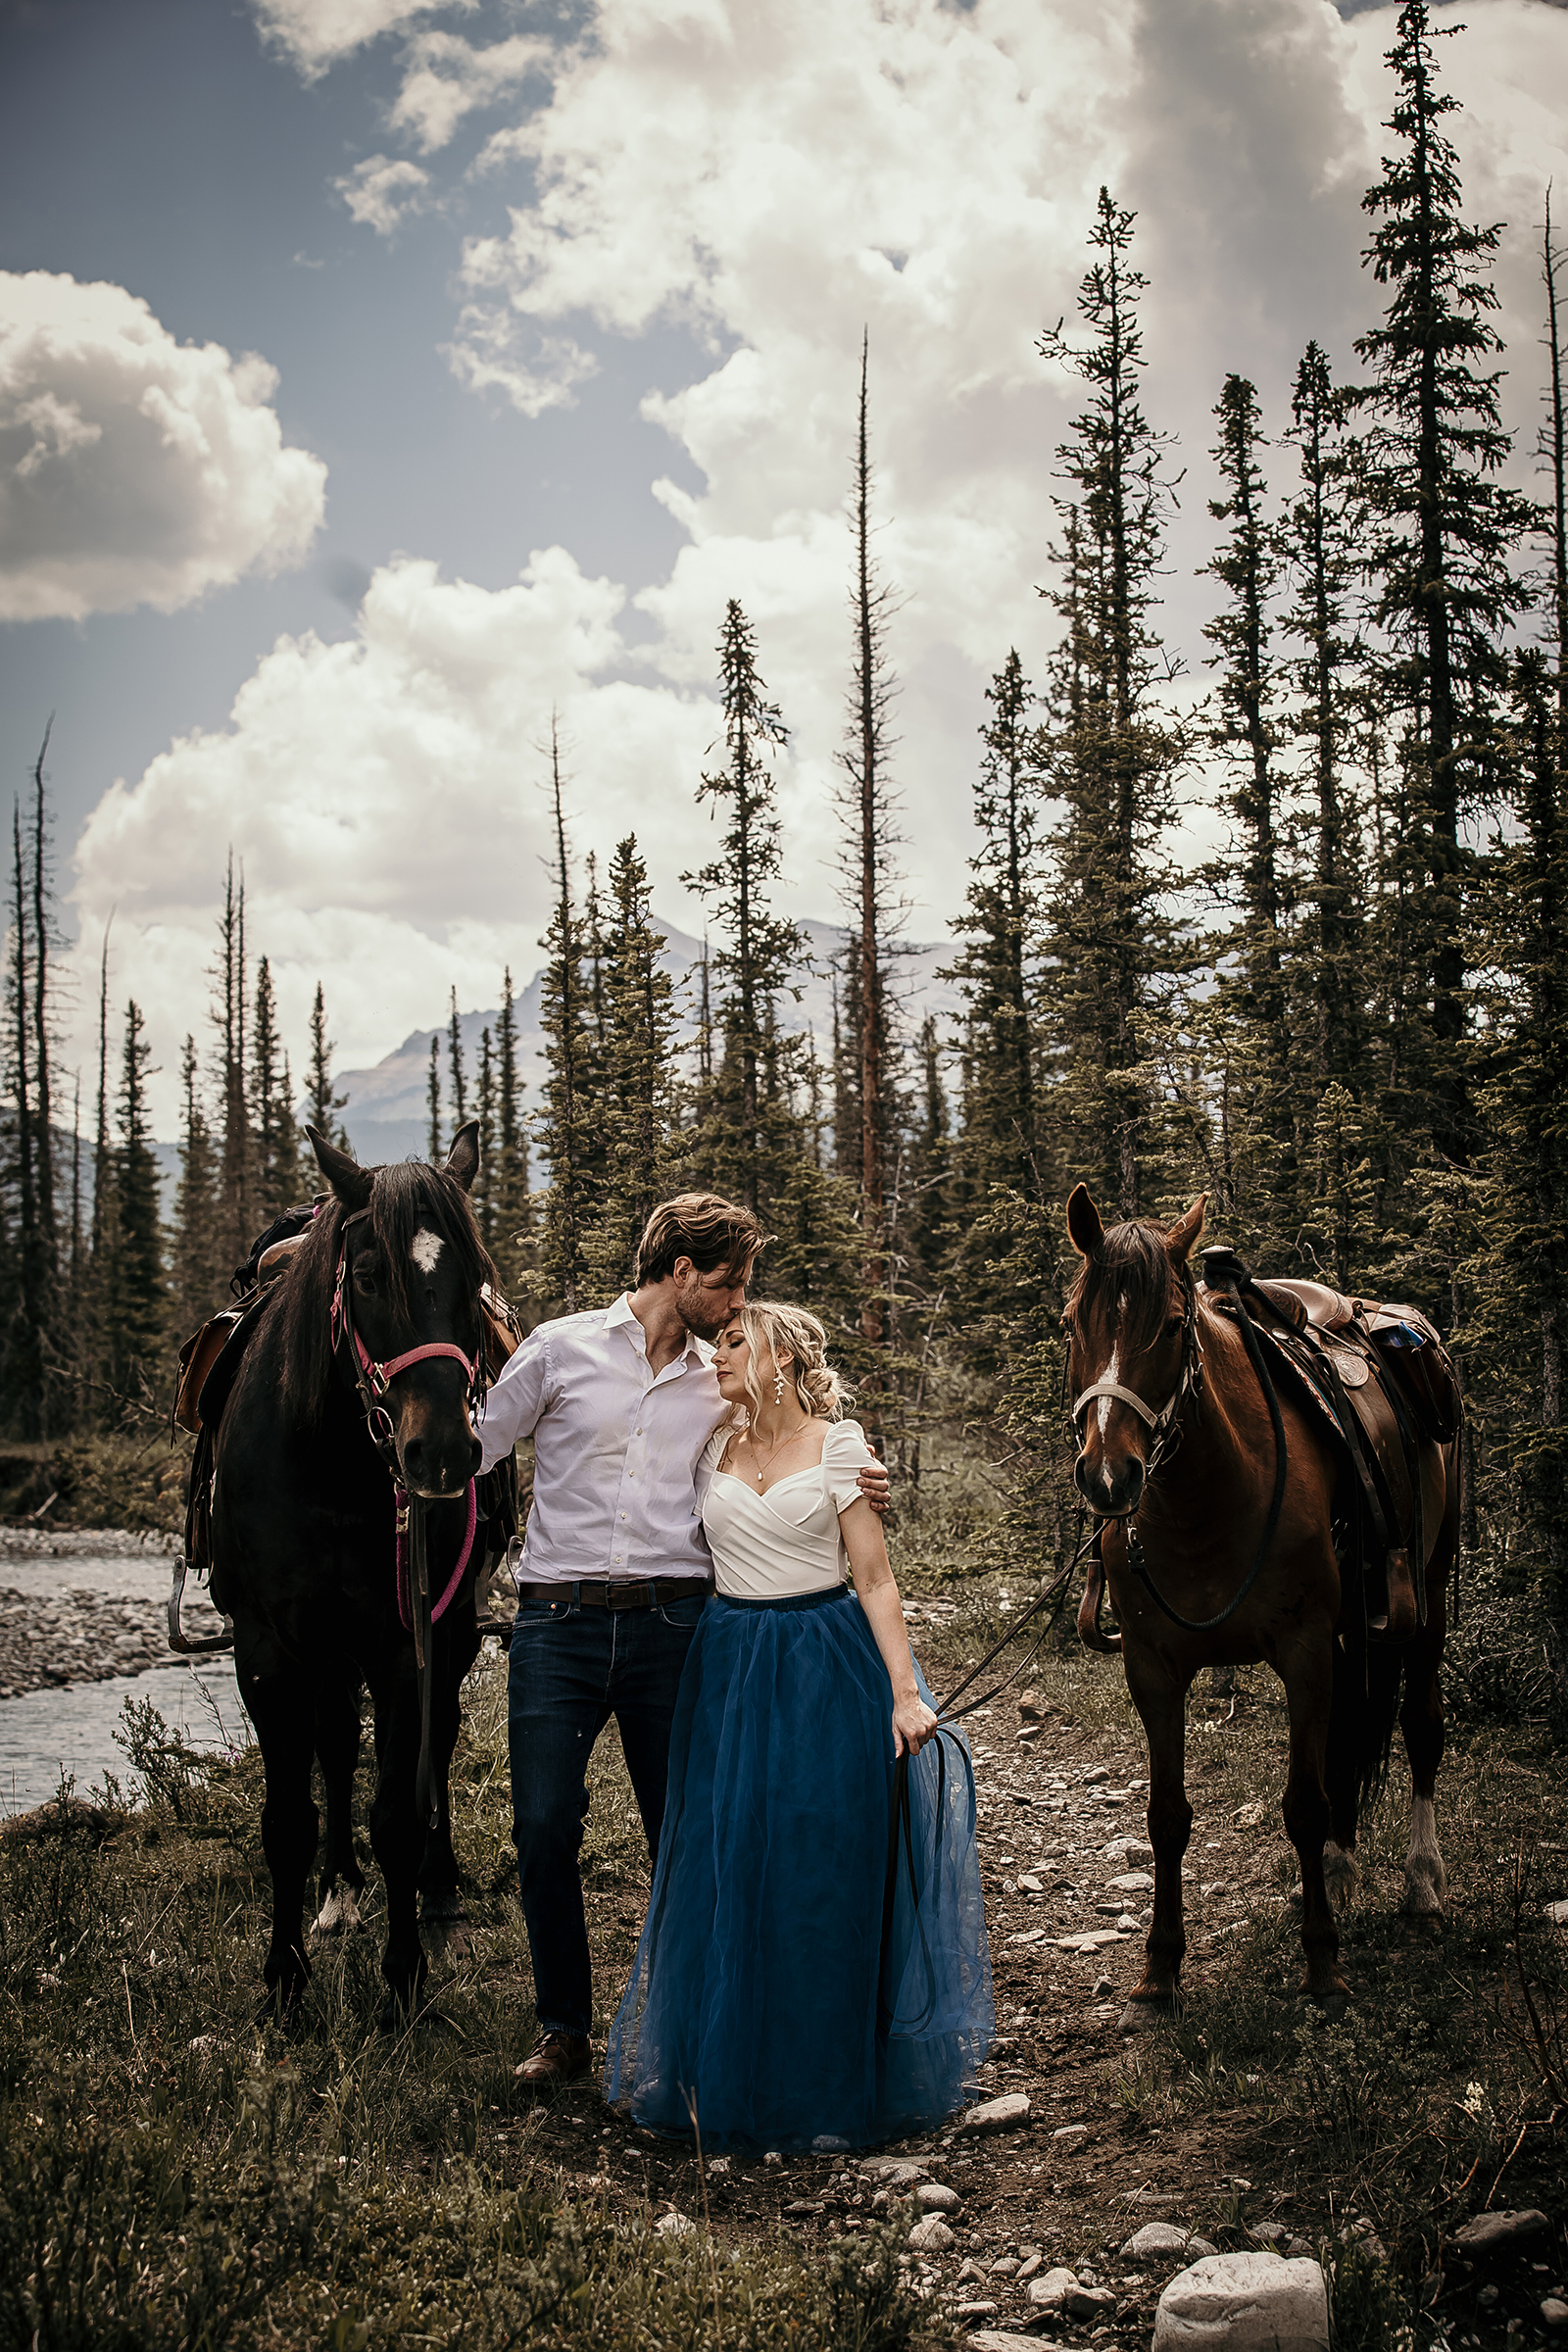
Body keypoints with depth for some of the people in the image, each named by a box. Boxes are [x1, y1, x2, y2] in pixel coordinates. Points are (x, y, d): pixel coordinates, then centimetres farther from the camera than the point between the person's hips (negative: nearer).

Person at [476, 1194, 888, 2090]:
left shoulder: (718, 1382, 12)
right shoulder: (563, 1349, 2)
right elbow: (478, 1447, 10)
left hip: (673, 1622, 2)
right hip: (560, 1621, -2)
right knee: (545, 1831, -2)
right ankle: (566, 2030, 15)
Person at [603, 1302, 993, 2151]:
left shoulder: (839, 1445, -4)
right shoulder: (713, 1445, 8)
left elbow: (874, 1578, -5)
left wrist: (905, 1691, -9)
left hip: (826, 1671, -4)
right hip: (729, 1672, 4)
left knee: (821, 1876, 2)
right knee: (722, 1874, 7)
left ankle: (826, 2085, 17)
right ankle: (731, 2073, 22)